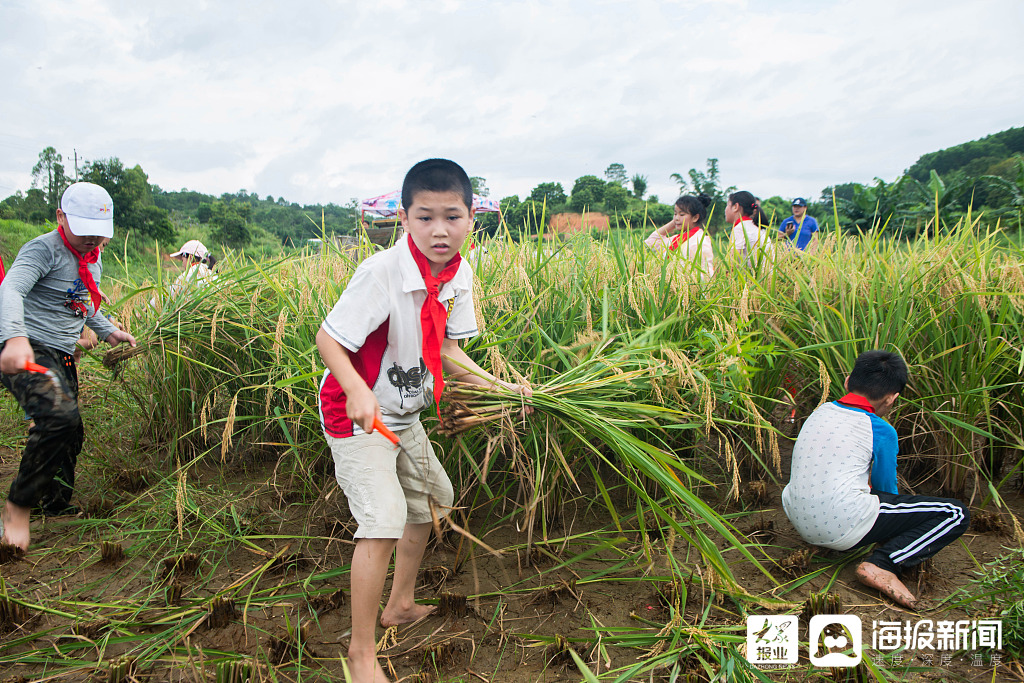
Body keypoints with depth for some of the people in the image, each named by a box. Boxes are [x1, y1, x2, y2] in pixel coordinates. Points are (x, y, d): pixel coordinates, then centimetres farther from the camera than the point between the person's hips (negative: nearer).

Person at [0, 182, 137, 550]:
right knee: (60, 416, -31)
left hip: (62, 356, 9)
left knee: (69, 435, 14)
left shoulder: (93, 260, 14)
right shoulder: (44, 249, -13)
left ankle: (57, 510, 34)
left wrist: (108, 331, 13)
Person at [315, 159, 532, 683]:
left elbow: (443, 348, 2)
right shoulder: (381, 272, -28)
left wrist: (496, 385, -6)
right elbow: (328, 339, -24)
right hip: (359, 414, -8)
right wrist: (357, 390, -41)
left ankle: (400, 604, 42)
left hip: (404, 414, 8)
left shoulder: (458, 275, -7)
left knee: (430, 500, 21)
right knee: (383, 521, -17)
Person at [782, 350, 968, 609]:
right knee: (955, 514, 1)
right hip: (842, 528, -7)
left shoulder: (820, 412, 11)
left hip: (800, 523, 7)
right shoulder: (881, 431, -6)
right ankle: (881, 564, -12)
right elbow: (886, 489, 7)